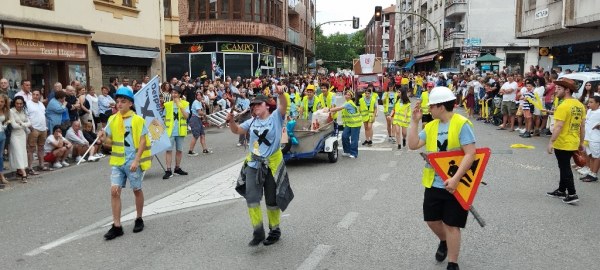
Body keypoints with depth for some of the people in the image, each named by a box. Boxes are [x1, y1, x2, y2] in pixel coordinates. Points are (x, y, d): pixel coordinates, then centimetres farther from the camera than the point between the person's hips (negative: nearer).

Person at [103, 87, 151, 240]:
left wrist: (136, 160, -17)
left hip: (133, 161, -4)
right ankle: (117, 226, 2)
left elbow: (143, 141, -11)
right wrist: (103, 138, -6)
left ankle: (139, 219, 29)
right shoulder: (112, 119, 6)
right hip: (117, 161, 4)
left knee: (136, 190, 10)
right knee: (114, 191, -4)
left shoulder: (137, 120, -7)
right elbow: (109, 139, 16)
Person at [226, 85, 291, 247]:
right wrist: (231, 121, -8)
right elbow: (237, 130, 13)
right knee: (252, 198, -7)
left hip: (273, 164, -4)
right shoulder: (252, 122, 10)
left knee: (272, 200, 8)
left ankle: (275, 230, 27)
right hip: (253, 164, 4)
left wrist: (281, 94, -42)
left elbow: (283, 106, -21)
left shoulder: (275, 117, -4)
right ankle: (258, 232, 3)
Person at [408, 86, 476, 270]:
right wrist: (414, 121, -6)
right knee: (432, 219, 16)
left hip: (454, 184, -6)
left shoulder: (461, 124, -14)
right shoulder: (431, 126, 6)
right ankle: (444, 242, 47)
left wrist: (456, 178, -25)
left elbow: (470, 154, -19)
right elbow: (413, 145, 0)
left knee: (451, 224, 2)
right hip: (433, 183, 6)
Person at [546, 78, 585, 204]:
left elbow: (558, 127, -23)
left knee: (565, 168, 1)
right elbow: (582, 126, 11)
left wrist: (551, 142, -19)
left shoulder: (563, 106, -19)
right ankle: (561, 190, 28)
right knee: (565, 167, 19)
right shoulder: (580, 105, 6)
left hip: (562, 144, -8)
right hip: (574, 143, 8)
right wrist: (581, 142, 18)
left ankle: (572, 194, 4)